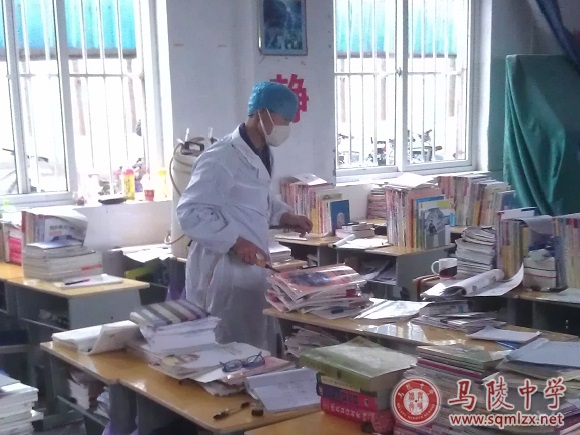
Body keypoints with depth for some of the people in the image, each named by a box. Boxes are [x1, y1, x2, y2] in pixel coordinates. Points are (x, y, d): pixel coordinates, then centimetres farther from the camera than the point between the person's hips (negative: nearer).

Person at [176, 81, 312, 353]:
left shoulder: (261, 155, 11)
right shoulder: (221, 158, -19)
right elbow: (190, 213, -23)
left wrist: (282, 216, 8)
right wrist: (234, 241, -26)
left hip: (253, 270, 9)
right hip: (225, 273, -9)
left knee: (264, 352, 17)